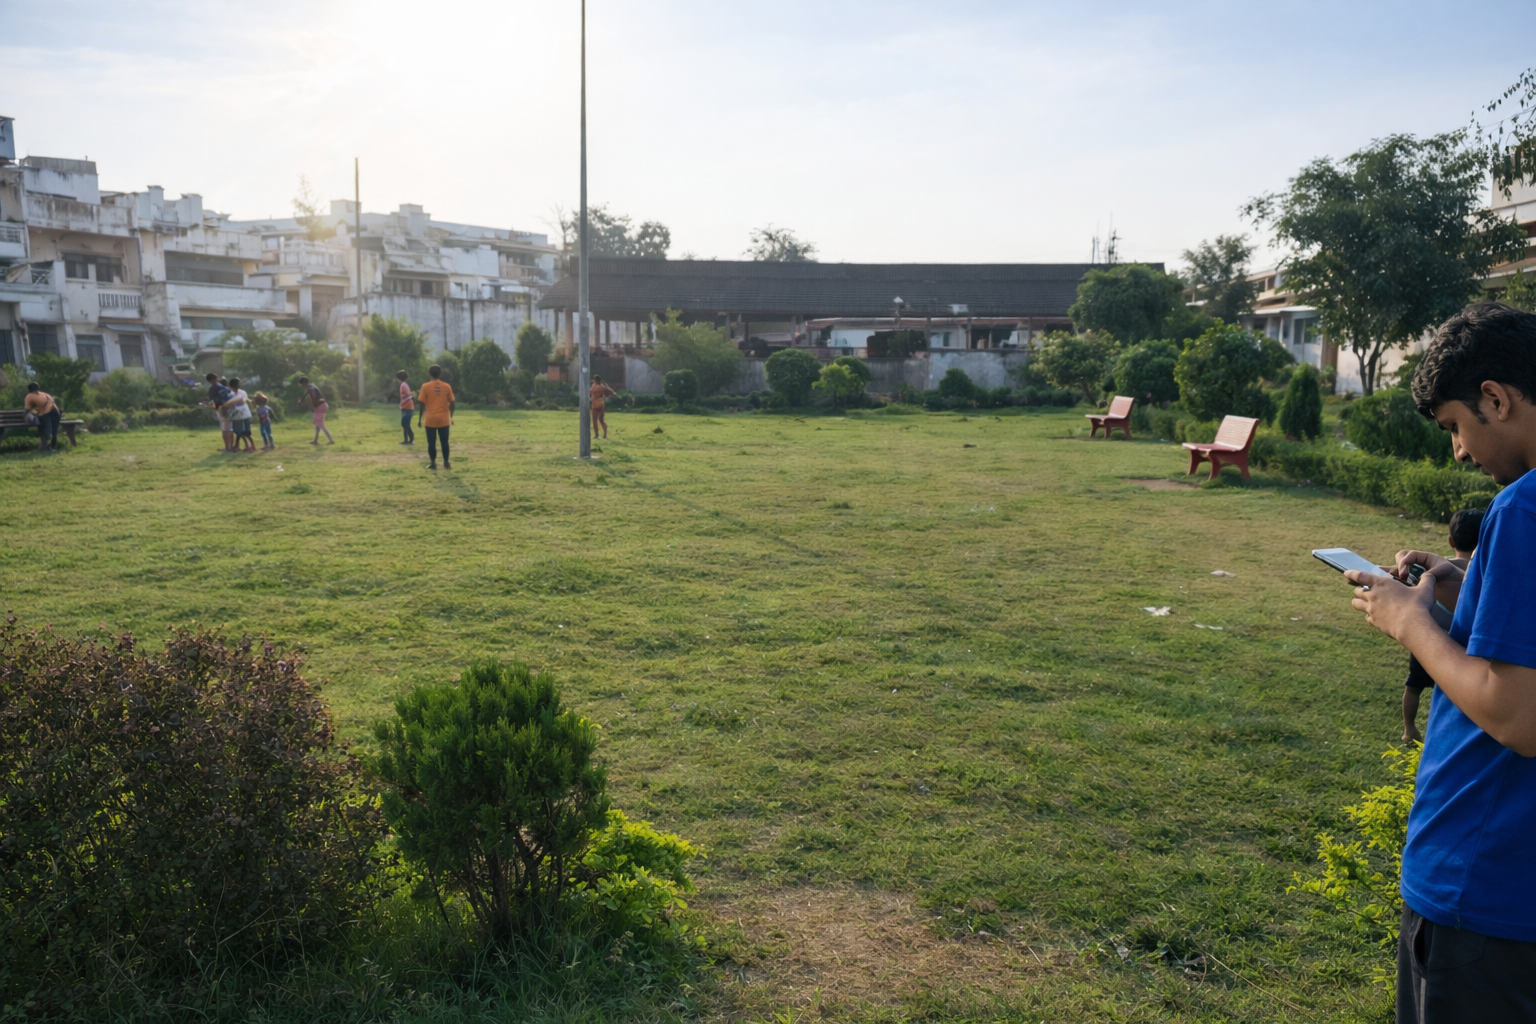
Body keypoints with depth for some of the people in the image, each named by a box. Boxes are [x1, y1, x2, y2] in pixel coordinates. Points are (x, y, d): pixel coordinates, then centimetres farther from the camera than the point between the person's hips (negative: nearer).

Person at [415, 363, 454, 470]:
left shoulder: (425, 386, -5)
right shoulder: (447, 386, 1)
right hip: (444, 419, 2)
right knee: (444, 442, 8)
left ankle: (433, 463, 7)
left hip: (430, 419, -1)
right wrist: (451, 417, 13)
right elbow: (452, 403, 1)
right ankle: (446, 463, 10)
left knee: (431, 443, 5)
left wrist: (420, 419, 2)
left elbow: (421, 404, -6)